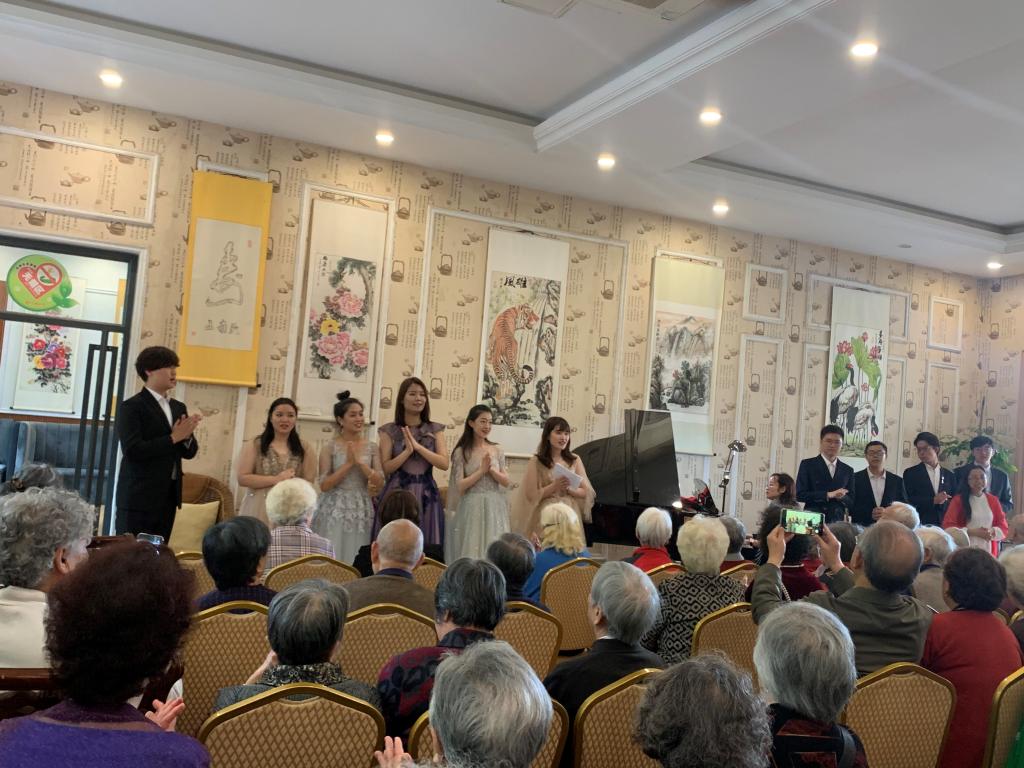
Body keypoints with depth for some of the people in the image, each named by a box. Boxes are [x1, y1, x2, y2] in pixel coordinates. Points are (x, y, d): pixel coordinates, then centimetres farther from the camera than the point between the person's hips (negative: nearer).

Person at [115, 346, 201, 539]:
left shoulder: (178, 407, 14)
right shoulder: (131, 407, -8)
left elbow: (190, 452, 13)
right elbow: (132, 450, -19)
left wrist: (186, 436, -8)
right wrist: (173, 437, -17)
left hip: (169, 495, 7)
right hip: (139, 496, -6)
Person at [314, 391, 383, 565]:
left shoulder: (372, 447, 6)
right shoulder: (330, 447, -2)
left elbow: (379, 483, -1)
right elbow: (324, 485, -8)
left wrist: (360, 462, -12)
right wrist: (348, 463, -13)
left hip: (362, 511, 2)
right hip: (335, 510, -2)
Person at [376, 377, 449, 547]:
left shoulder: (435, 430, 7)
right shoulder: (389, 430, 2)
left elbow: (444, 464, -4)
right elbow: (386, 468, -3)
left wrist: (418, 446, -12)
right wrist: (408, 450, -16)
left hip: (426, 494, 2)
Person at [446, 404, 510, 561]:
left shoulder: (497, 450, 6)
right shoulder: (461, 452, -2)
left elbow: (506, 481, 4)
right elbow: (460, 486, -8)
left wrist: (491, 469, -12)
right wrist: (482, 470, -13)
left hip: (494, 508, 3)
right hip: (472, 507, -3)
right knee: (471, 550, 1)